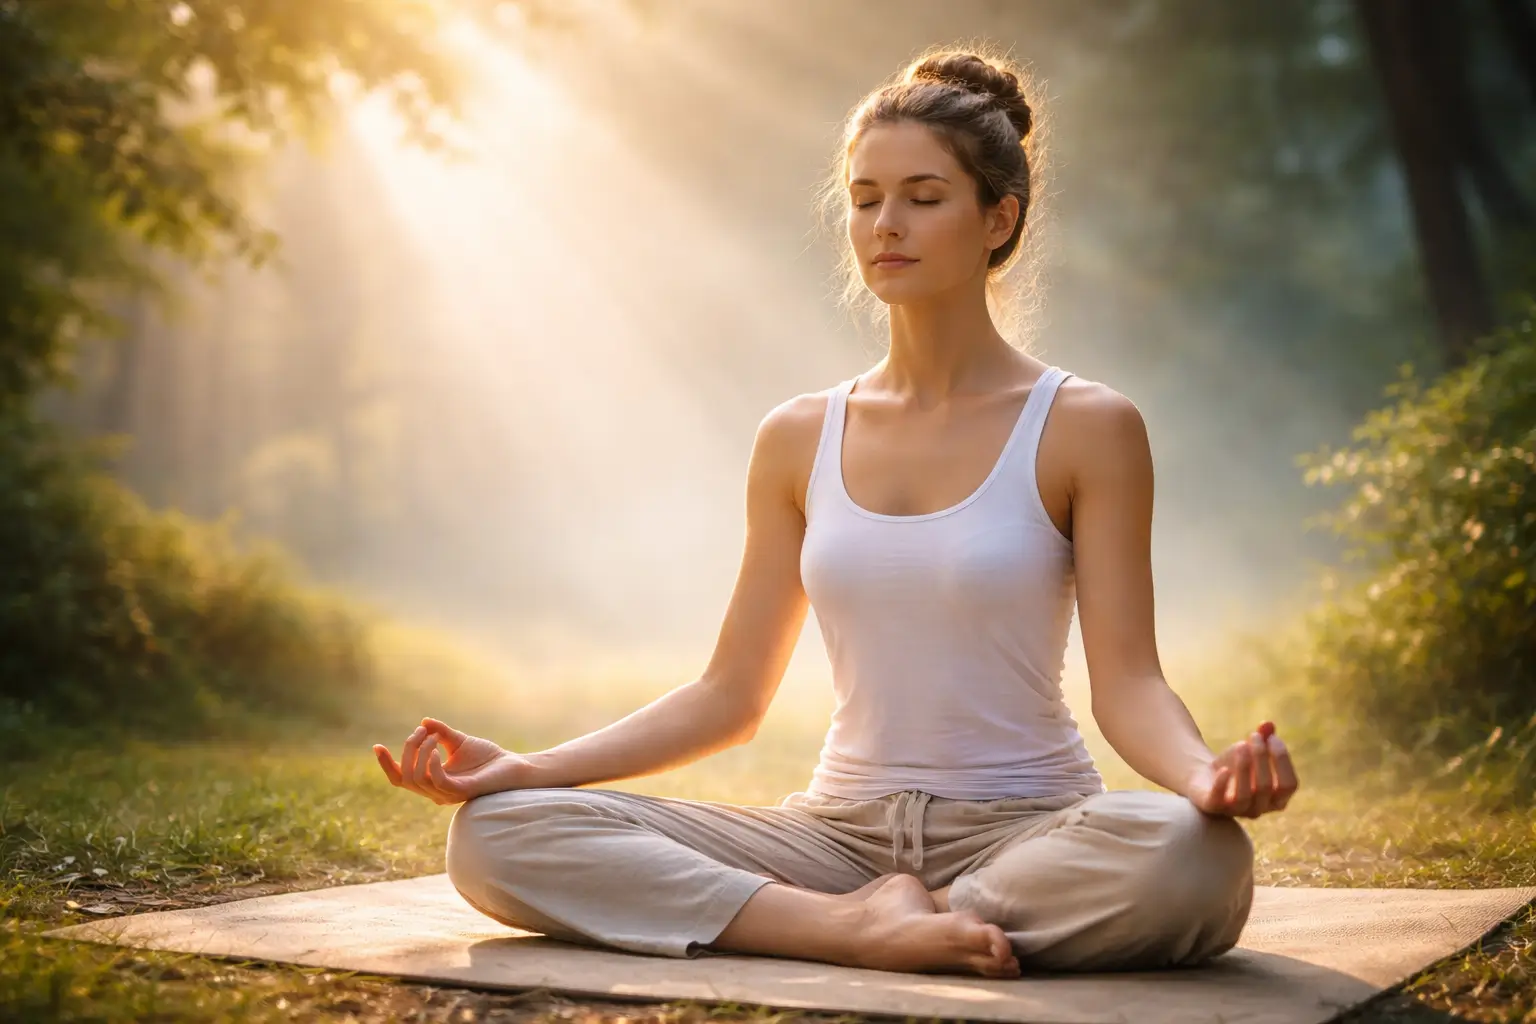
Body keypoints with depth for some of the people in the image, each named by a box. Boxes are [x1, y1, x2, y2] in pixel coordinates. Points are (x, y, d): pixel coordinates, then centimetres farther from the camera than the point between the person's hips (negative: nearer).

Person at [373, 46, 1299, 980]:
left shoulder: (1085, 429, -2)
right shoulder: (799, 440, 9)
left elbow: (1128, 683, -7)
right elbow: (731, 695, 9)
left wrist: (1207, 773, -30)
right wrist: (525, 766, -2)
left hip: (1023, 830, -3)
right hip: (840, 829, 3)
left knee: (1195, 857, -39)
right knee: (496, 834, -17)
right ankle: (866, 928, -23)